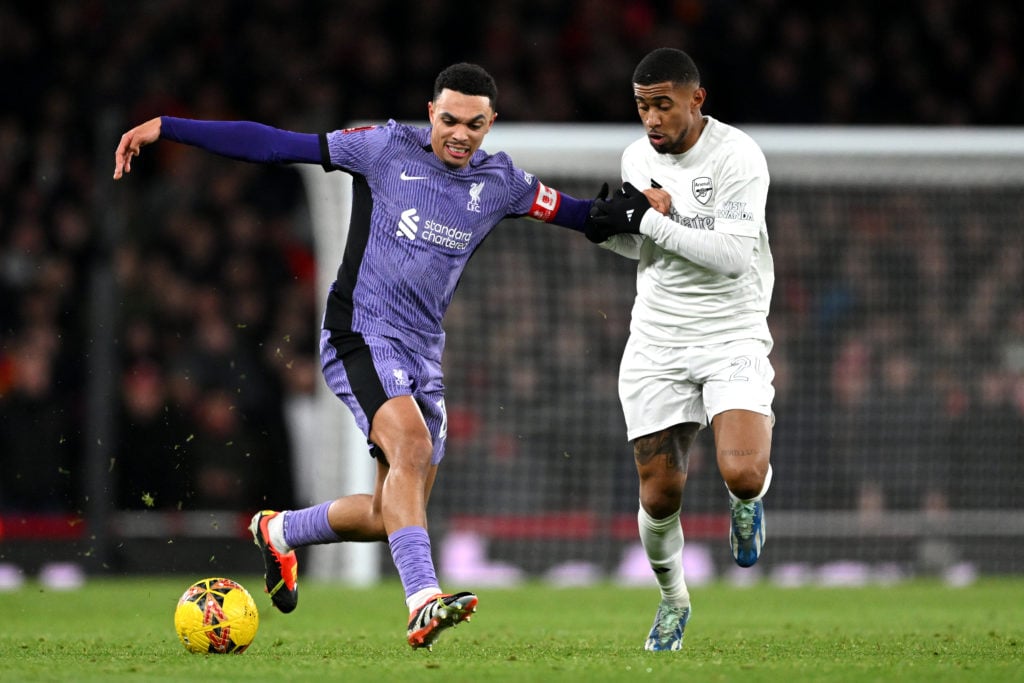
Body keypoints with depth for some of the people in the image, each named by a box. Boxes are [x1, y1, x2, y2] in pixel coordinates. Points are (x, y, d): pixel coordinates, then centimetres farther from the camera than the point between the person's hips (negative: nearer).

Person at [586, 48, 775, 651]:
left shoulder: (738, 157, -13)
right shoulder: (638, 157, 6)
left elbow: (733, 255, -23)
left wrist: (647, 220, -23)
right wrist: (605, 228, -2)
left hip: (732, 336, -5)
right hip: (657, 344, 5)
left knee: (743, 472, -26)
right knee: (660, 494, 0)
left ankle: (748, 500, 13)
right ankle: (673, 601, 28)